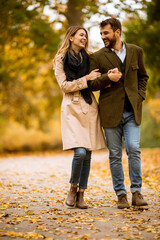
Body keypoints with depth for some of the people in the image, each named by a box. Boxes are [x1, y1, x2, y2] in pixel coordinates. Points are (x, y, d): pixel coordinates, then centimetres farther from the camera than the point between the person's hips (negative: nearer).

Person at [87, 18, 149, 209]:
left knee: (133, 149, -10)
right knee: (115, 155, 3)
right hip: (111, 112, 0)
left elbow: (143, 76, 20)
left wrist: (140, 96, 5)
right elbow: (91, 84, 3)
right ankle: (121, 195, 12)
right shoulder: (97, 57, 3)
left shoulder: (136, 51, 9)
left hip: (132, 110, 0)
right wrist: (106, 78, -15)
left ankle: (136, 192, 2)